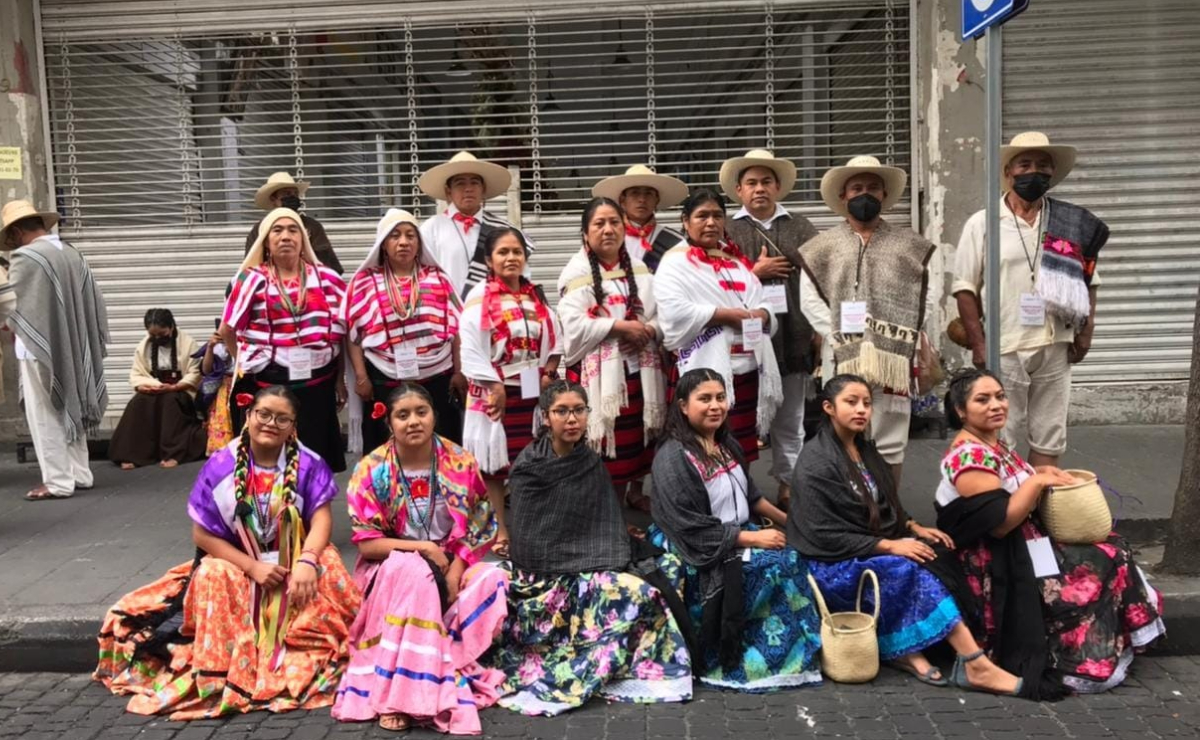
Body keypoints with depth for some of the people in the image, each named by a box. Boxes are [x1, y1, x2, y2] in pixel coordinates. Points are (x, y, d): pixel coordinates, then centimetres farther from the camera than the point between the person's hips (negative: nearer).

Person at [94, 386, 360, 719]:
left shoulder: (309, 464, -7)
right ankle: (224, 675, -24)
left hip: (293, 560, 0)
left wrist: (306, 561, -36)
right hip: (235, 563, 0)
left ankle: (308, 663, -18)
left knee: (326, 568, -29)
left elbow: (321, 517, -15)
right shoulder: (221, 466, -8)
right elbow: (202, 533, -9)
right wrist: (253, 567, -20)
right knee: (213, 577, -31)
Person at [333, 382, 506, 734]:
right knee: (411, 571, -37)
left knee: (492, 580, -28)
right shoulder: (372, 470, -10)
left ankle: (436, 671, -21)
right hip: (391, 568, -2)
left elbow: (478, 528, -3)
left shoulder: (460, 462, -5)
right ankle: (396, 692, -33)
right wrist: (422, 548, -22)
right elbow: (366, 543, -12)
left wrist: (454, 575, -17)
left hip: (453, 566, 2)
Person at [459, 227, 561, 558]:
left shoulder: (536, 297, 10)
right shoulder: (479, 299, -8)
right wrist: (494, 388, -17)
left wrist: (548, 373, -3)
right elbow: (471, 351, -14)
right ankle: (502, 530, 13)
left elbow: (554, 341, 12)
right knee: (494, 464, 2)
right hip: (495, 393, -5)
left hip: (533, 393, 5)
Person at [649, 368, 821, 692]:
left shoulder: (727, 445, 8)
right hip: (697, 554, -8)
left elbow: (749, 494, 21)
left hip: (739, 535, 8)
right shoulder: (673, 458, -19)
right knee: (777, 565, -21)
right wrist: (754, 538, -21)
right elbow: (692, 529, -22)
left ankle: (797, 651, 2)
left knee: (792, 557, -10)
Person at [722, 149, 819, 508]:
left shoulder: (801, 228, 12)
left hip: (794, 340, 2)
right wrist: (755, 272, -9)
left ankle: (788, 487, 22)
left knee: (791, 422, 11)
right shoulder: (725, 230, 6)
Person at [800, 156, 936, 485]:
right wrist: (837, 335, -8)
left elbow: (925, 297, 8)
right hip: (843, 359, 0)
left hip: (893, 357, 1)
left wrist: (905, 339, -4)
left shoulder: (909, 245, 12)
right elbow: (810, 299, 2)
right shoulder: (823, 247, 9)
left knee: (890, 443, 4)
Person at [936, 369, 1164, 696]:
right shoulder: (969, 457, -22)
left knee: (1109, 549, 8)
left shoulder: (995, 445, 9)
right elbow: (1000, 523, -26)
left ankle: (1114, 645, 11)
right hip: (1000, 569, -10)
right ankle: (1089, 660, 6)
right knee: (1101, 566, -8)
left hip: (1020, 549, 10)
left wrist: (1042, 475, 3)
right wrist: (1037, 481, -19)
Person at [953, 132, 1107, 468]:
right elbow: (965, 287, -3)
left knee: (1049, 441, 9)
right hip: (1003, 350, -3)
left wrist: (1085, 333, 3)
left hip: (1055, 348, 3)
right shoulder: (982, 223, -1)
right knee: (999, 441, 2)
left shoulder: (1071, 223, 8)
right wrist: (977, 344, -9)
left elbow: (1088, 281, 13)